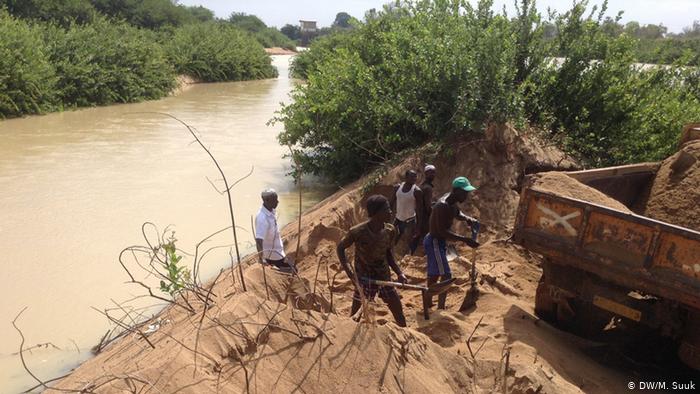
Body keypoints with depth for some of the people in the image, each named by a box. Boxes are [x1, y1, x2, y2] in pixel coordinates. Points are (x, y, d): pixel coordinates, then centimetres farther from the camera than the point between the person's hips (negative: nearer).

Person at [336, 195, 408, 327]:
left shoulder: (390, 230, -8)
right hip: (364, 281, -4)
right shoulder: (357, 232, -23)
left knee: (399, 314, 13)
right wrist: (348, 270, -19)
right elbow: (340, 248, -7)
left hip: (385, 278, 4)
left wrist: (399, 273, -3)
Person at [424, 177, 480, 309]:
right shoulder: (443, 206, -28)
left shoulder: (452, 202, 2)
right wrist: (464, 239, -35)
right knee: (446, 276, -14)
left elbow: (457, 213, 22)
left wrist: (468, 219, 1)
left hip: (438, 242, 10)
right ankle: (440, 308, -12)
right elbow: (442, 231, -33)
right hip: (434, 243, -10)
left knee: (434, 275, 19)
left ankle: (428, 304, 33)